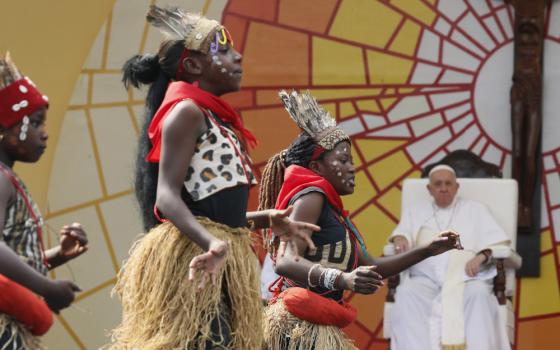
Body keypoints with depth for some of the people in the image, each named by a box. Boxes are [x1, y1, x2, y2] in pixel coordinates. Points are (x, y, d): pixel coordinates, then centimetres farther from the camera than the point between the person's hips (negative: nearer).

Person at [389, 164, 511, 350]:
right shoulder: (415, 210, 28)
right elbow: (401, 233, 12)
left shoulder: (474, 209, 23)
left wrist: (482, 256, -10)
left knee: (479, 294, -36)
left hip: (465, 277, -1)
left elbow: (500, 242, 12)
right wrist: (400, 239, -14)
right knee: (406, 293, -33)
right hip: (426, 276, 1)